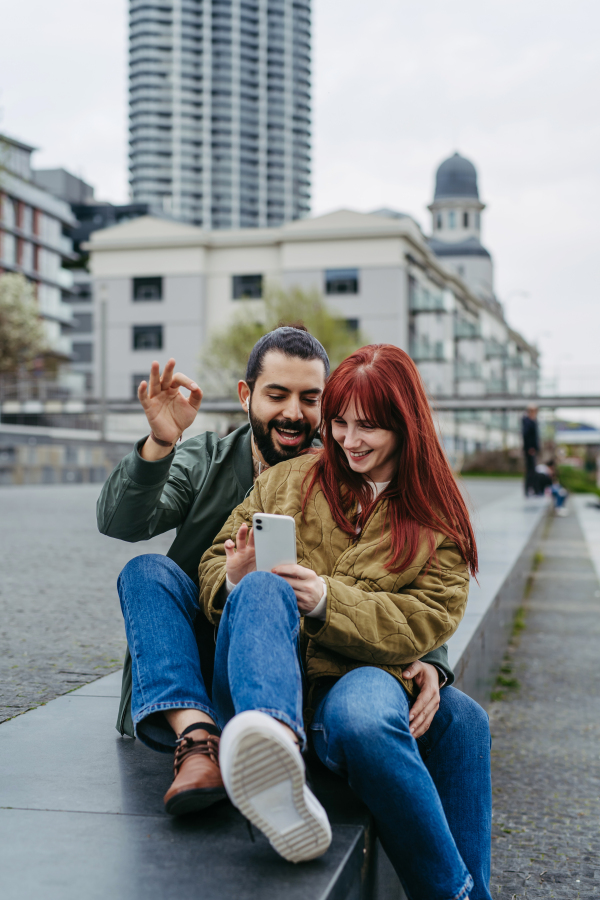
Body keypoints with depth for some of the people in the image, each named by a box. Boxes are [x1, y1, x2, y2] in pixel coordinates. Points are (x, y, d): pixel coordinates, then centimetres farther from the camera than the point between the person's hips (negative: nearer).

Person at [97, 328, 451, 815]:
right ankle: (196, 737, -42)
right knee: (148, 569, -25)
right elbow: (121, 523, -11)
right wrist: (159, 445, -30)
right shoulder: (204, 461, 6)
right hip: (189, 672, 2)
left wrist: (430, 662, -26)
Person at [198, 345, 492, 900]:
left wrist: (327, 602, -14)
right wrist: (234, 581, -11)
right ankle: (275, 744, -60)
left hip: (364, 676, -1)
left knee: (363, 715, -38)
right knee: (262, 589, -32)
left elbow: (428, 621, 2)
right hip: (263, 689, 1)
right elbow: (214, 566, 15)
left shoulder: (437, 520, 14)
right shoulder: (286, 480, 17)